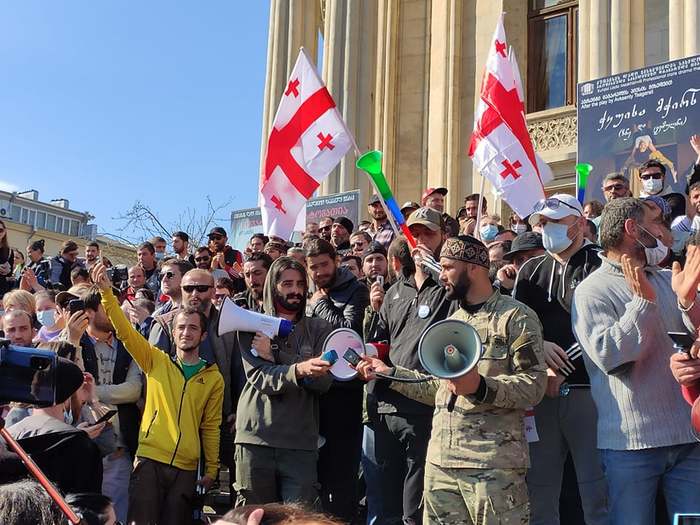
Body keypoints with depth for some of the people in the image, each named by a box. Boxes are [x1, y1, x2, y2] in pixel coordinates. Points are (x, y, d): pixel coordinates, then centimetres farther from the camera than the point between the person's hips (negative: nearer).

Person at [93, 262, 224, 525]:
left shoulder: (213, 377, 8)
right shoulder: (155, 362, 6)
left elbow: (210, 427, 10)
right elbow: (125, 332, -6)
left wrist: (211, 470, 7)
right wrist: (107, 293, -18)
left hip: (186, 468, 1)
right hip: (149, 460, -1)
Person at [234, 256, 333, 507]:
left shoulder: (318, 329, 9)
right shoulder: (251, 327, 6)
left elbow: (323, 382, -4)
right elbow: (261, 379, -8)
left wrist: (274, 357, -11)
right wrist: (298, 369, -27)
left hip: (300, 442, 1)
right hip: (255, 437, 0)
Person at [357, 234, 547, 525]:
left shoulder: (516, 316, -5)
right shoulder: (451, 321, 21)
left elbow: (534, 384, -14)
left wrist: (481, 387, -27)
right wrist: (390, 373, 17)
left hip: (492, 464, -7)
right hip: (440, 461, 7)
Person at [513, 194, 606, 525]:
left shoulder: (600, 266, 1)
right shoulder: (531, 270, 16)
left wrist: (564, 368, -13)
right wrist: (538, 346, -11)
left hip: (586, 388, -4)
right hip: (541, 390, 4)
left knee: (598, 493, -2)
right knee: (539, 490, 7)